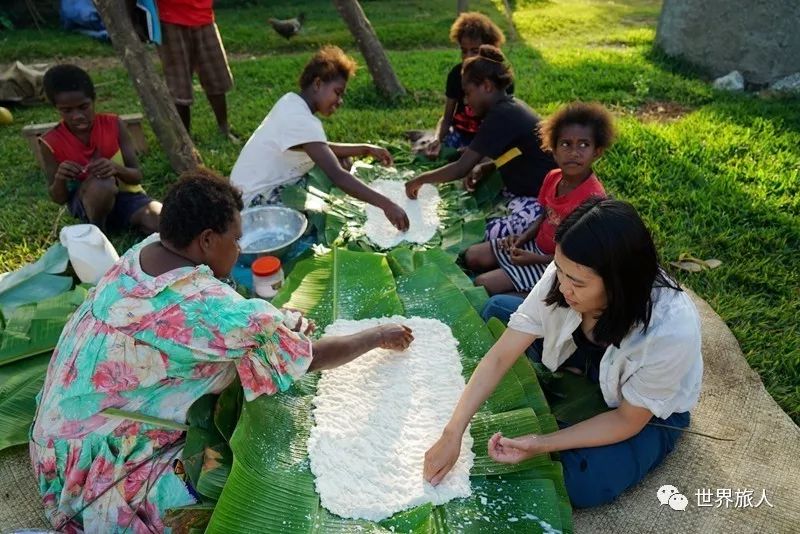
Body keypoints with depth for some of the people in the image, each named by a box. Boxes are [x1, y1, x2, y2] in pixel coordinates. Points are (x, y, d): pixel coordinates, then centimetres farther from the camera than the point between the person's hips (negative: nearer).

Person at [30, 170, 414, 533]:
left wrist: (276, 320, -4)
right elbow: (309, 356, -21)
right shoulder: (205, 307, -31)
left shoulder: (145, 250, -7)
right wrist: (378, 336, -6)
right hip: (98, 462, -8)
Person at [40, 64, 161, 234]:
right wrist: (60, 179, -27)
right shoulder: (52, 143, -10)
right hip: (87, 204, 1)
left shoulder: (114, 125, -9)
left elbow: (137, 176, -9)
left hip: (125, 195, 0)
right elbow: (59, 198, -4)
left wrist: (116, 168, -32)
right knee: (101, 185, -38)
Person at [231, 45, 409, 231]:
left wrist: (366, 149, 3)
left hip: (269, 183, 10)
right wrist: (385, 204, -38)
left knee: (337, 158, 9)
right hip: (258, 198, -10)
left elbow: (323, 148, 13)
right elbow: (337, 176, -35)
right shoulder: (302, 120, -26)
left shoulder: (292, 102, 3)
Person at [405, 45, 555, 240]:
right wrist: (483, 168, 2)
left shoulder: (500, 116, -20)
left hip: (541, 202, -10)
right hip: (528, 192, 10)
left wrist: (420, 179, -6)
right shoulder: (510, 106, 9)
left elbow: (461, 169, -20)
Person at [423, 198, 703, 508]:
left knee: (582, 484, -27)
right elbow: (499, 357, -25)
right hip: (589, 365, 4)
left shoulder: (670, 331, -39)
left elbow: (628, 420, -23)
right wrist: (452, 434, -30)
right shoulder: (563, 276, -30)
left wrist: (542, 444, -30)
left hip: (649, 414, -3)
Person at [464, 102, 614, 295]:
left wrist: (535, 259, -22)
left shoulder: (593, 197, -27)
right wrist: (523, 237, -6)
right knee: (472, 256, 8)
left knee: (482, 285, -16)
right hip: (536, 244, 8)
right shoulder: (552, 177, -4)